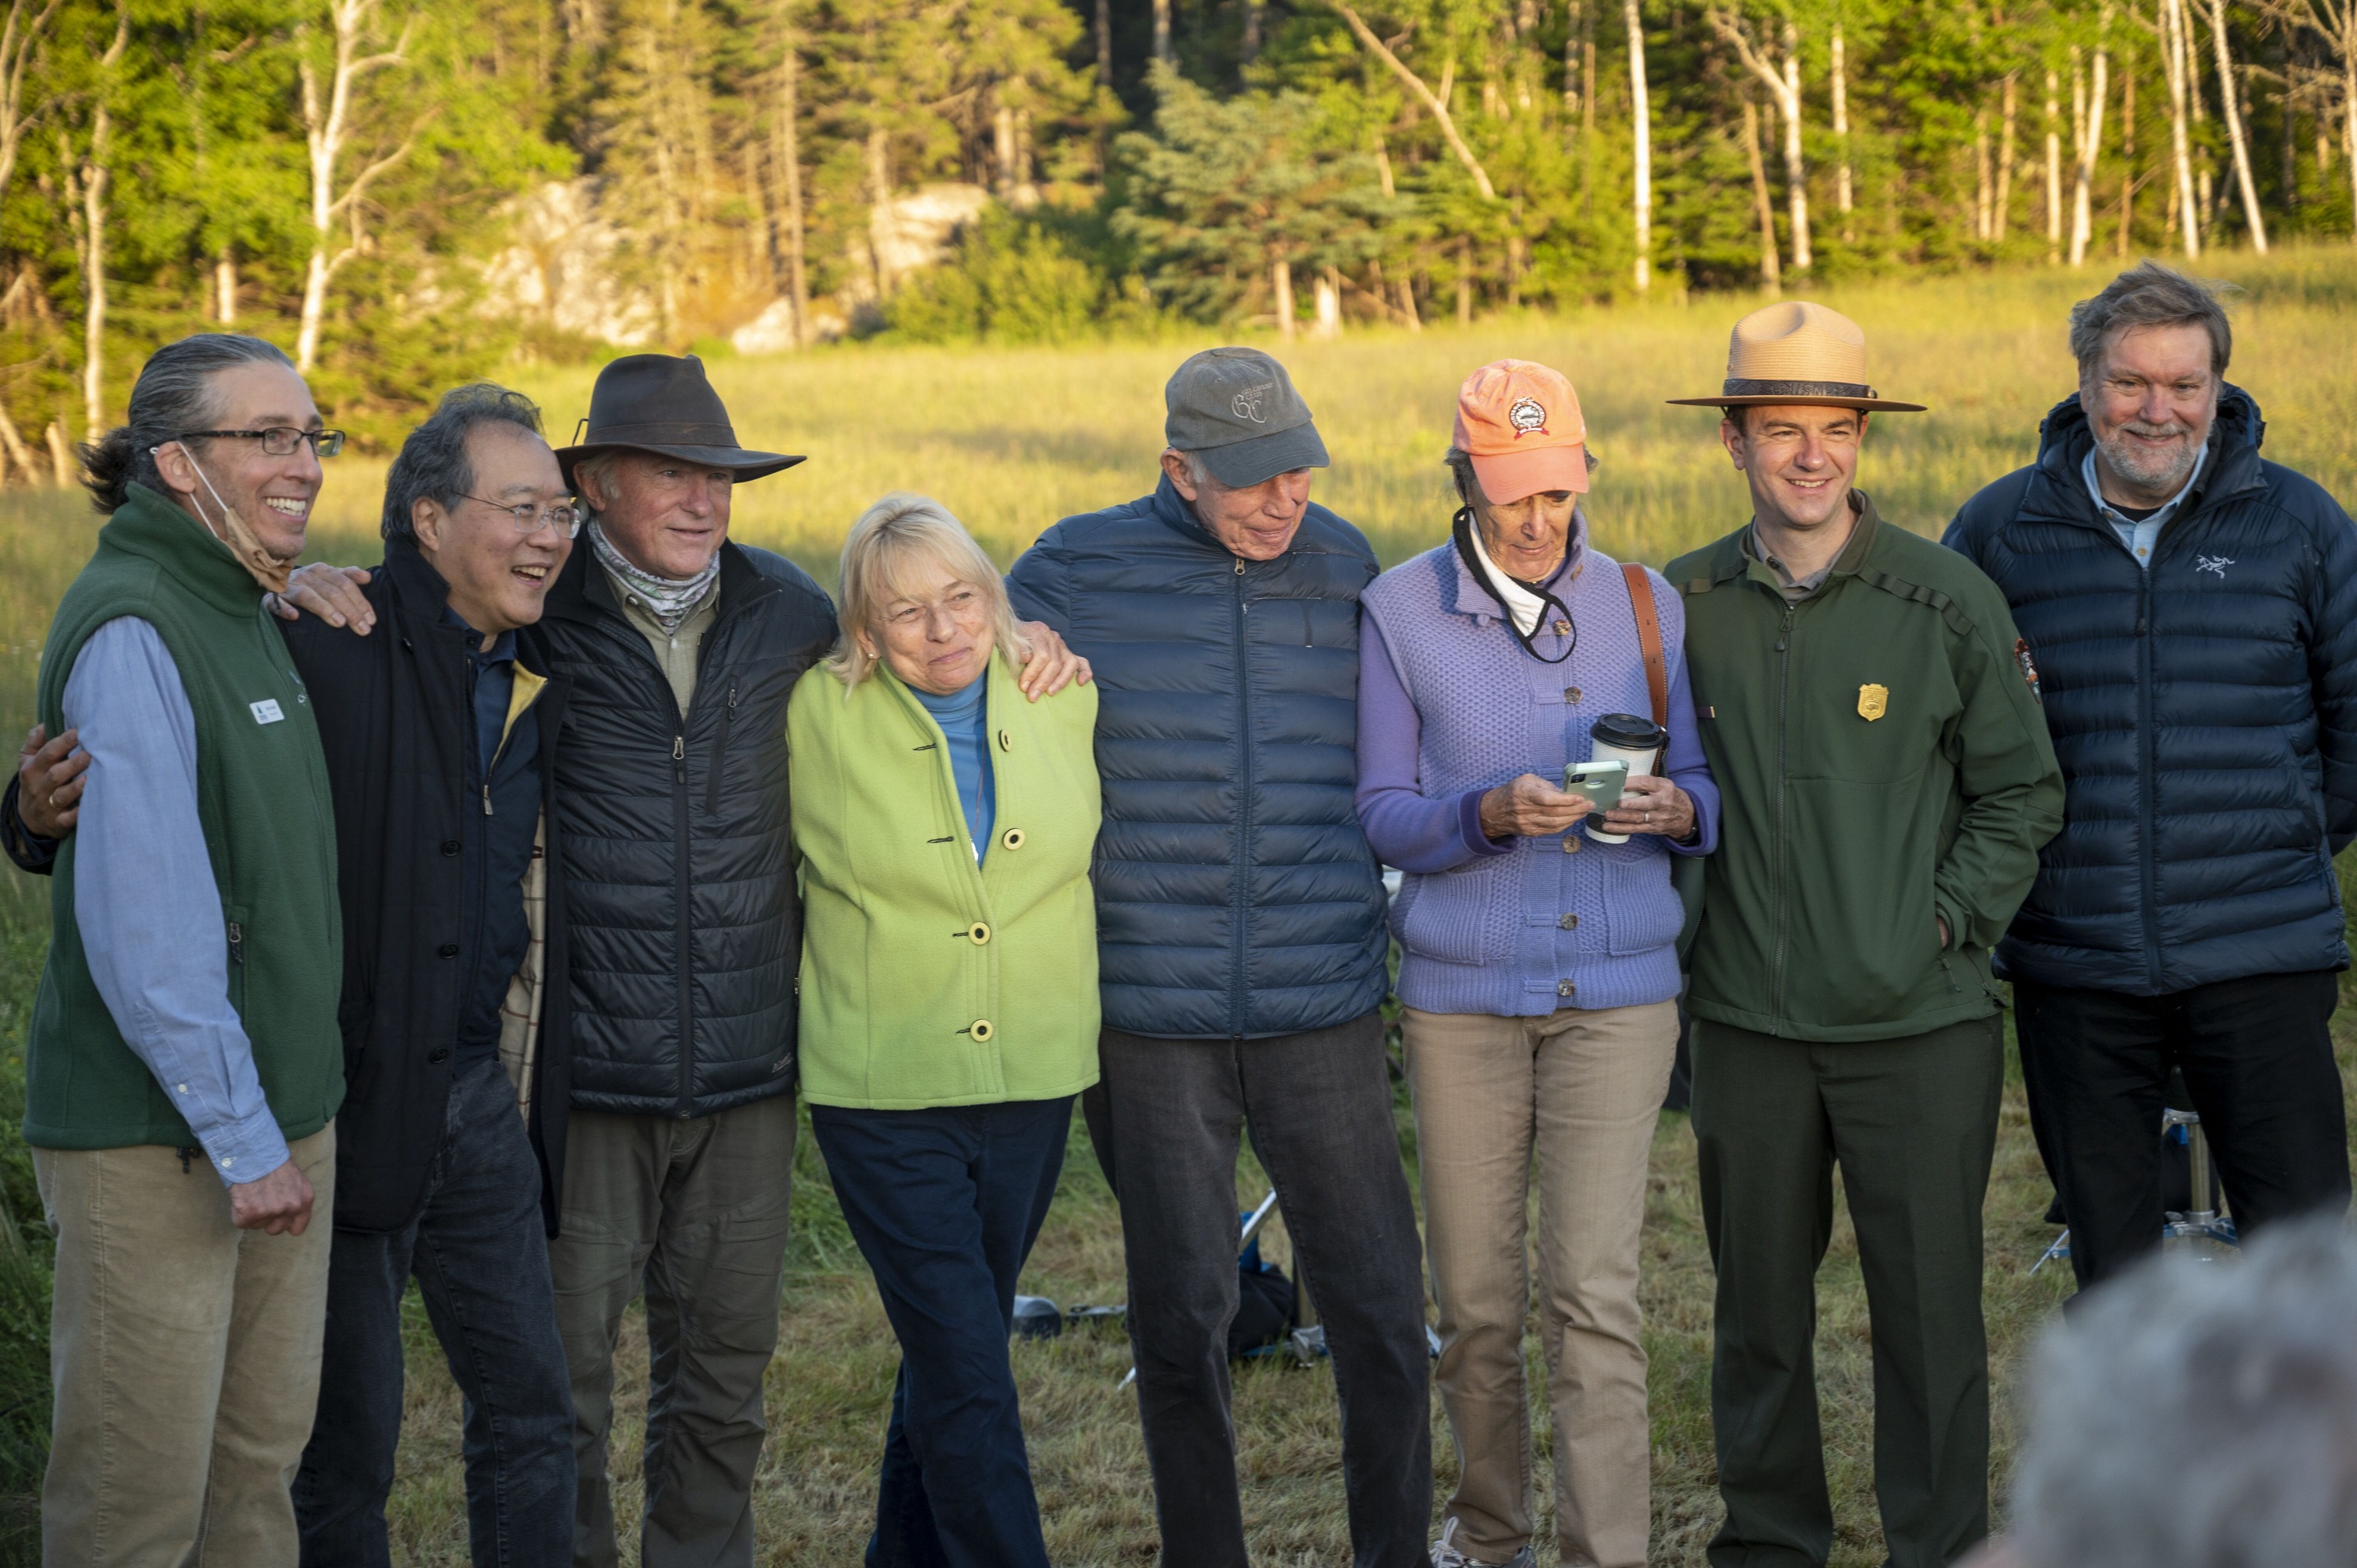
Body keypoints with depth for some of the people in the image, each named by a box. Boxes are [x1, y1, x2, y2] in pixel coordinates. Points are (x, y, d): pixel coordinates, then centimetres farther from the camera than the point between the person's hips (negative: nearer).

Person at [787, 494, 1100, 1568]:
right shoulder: (819, 718, -10)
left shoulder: (1063, 701, 0)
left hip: (1035, 1078, 4)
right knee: (968, 1375, -8)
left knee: (952, 1350, 18)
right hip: (883, 1094, -4)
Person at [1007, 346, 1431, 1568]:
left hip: (1323, 1009, 1)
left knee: (1380, 1312, 1)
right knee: (1179, 1319, 8)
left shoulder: (1340, 564, 6)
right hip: (1152, 1019, -1)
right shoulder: (1075, 574, -2)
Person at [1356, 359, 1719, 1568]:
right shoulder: (1400, 612, -1)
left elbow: (1705, 784, 9)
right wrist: (1490, 812, -21)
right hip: (1460, 999, 0)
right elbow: (1382, 817, -1)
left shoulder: (1644, 604, 4)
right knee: (1475, 1300, 8)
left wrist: (1677, 810, -15)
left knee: (1595, 1297, -8)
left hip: (1617, 992, 0)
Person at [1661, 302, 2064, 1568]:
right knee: (1758, 1310, 12)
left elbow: (2023, 793, 5)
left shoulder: (1949, 600, -2)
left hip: (1919, 1023, -2)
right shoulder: (1681, 604, 3)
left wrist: (1951, 919, -5)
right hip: (1749, 1023, 2)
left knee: (1931, 1317, 2)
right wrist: (1677, 929, 5)